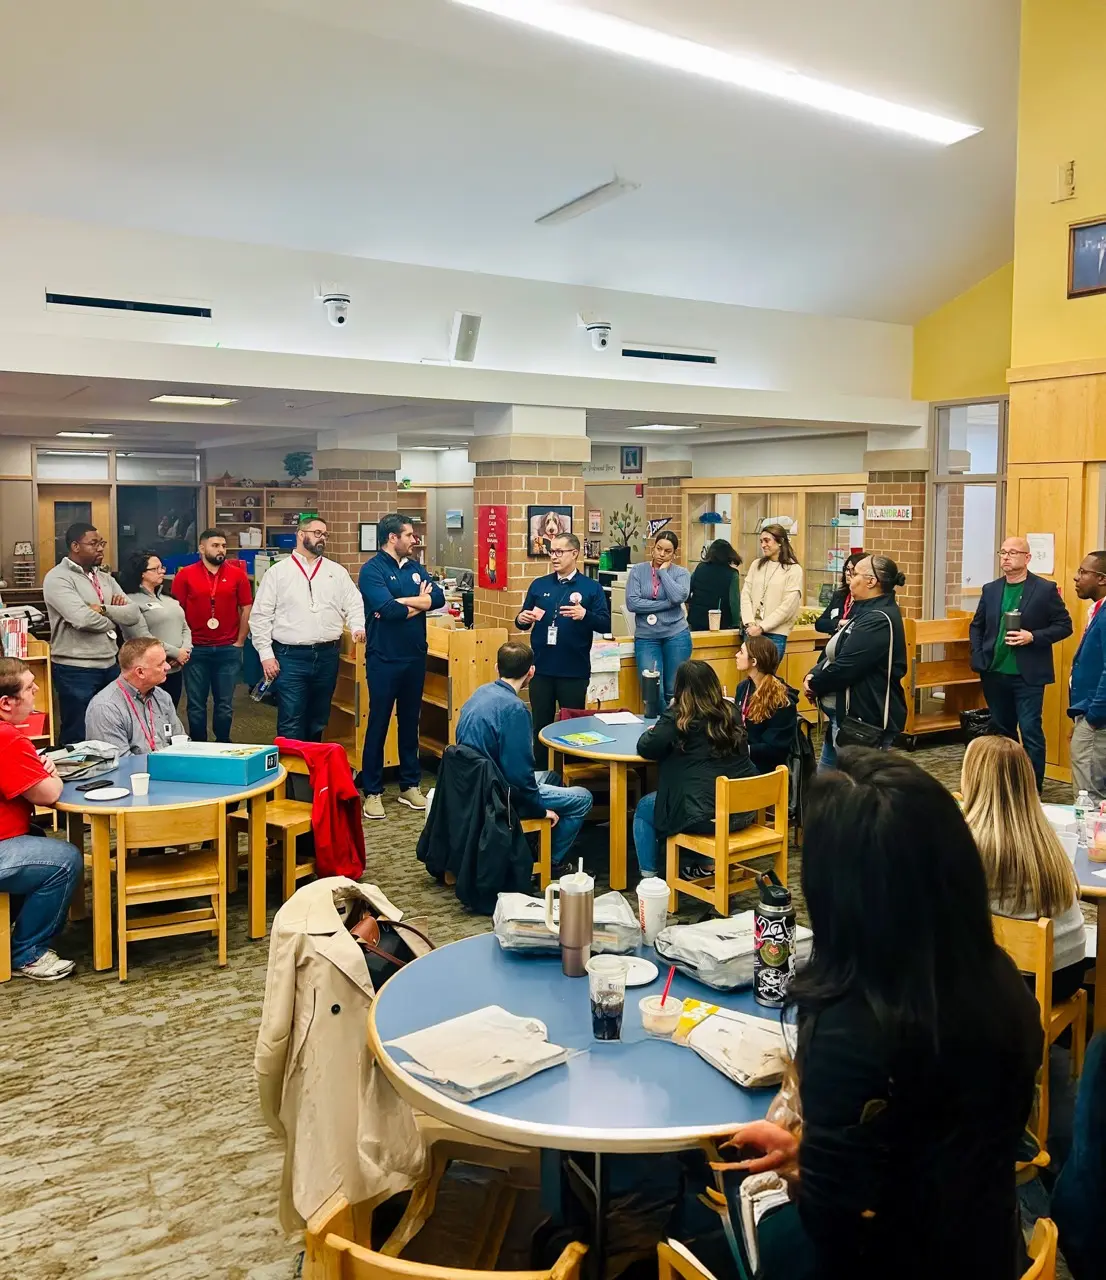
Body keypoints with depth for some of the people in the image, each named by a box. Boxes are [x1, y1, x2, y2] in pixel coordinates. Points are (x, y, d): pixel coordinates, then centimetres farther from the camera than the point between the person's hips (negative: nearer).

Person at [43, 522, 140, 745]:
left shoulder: (105, 578, 13)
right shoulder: (58, 578, -10)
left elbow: (133, 614, 3)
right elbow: (82, 619, -23)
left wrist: (103, 609, -14)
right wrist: (114, 618, -5)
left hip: (110, 665, 7)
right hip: (76, 670, -7)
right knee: (78, 737, 4)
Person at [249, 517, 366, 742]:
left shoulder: (337, 572, 10)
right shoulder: (277, 572, 2)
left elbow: (354, 603, 9)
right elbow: (260, 615, 1)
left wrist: (357, 626, -13)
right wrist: (266, 654, -6)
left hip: (327, 656, 3)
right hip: (290, 657, -3)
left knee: (318, 721, 13)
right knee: (291, 724, -5)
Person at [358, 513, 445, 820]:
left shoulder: (414, 567, 10)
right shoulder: (372, 569, -10)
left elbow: (439, 598, -4)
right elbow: (388, 610, -24)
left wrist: (402, 601, -15)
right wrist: (419, 602, -7)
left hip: (415, 657, 6)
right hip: (384, 659, -6)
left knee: (410, 722, 14)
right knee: (378, 724, 2)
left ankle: (410, 785, 24)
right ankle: (372, 791, 12)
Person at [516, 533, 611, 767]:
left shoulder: (591, 587, 0)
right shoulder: (539, 585, 9)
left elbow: (606, 625, -6)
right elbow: (523, 621, 13)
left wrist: (584, 615, -24)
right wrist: (522, 620, -11)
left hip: (574, 671, -2)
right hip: (541, 669, 3)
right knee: (541, 725, 10)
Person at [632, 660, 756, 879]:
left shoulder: (677, 717, -8)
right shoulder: (730, 711, 8)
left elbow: (645, 748, -5)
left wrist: (650, 732, 18)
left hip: (706, 815, -6)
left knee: (643, 808, 20)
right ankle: (709, 863, 31)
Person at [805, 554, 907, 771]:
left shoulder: (879, 620, -21)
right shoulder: (866, 611, 14)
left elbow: (845, 666, -25)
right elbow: (833, 653, 17)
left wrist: (814, 685, -8)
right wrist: (813, 675, -2)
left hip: (865, 720, -11)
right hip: (845, 714, 11)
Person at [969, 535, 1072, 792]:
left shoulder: (1045, 589, -4)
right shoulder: (990, 590, 9)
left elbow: (1064, 625, -3)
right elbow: (976, 626, 16)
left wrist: (1033, 636, -16)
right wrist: (978, 656, 2)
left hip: (1028, 675, -5)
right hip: (995, 674, 5)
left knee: (1030, 731, -6)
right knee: (1001, 731, 14)